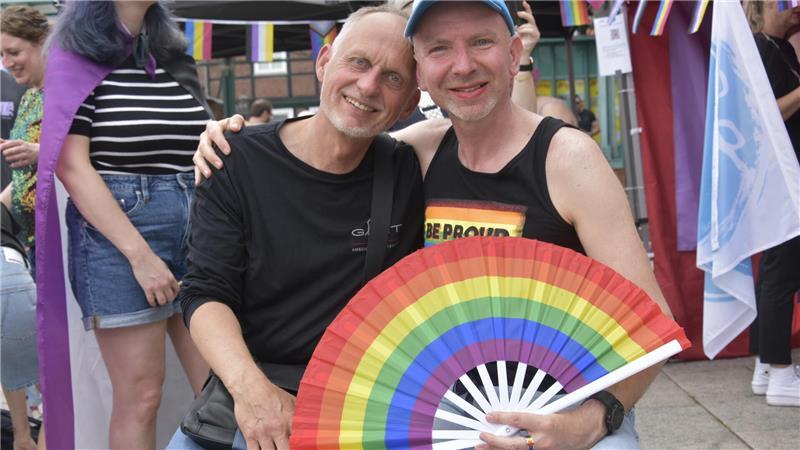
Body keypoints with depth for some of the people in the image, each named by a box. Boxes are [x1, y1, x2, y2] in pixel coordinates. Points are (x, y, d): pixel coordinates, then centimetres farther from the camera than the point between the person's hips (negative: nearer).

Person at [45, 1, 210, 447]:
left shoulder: (176, 57, 16)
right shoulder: (78, 57, -1)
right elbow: (70, 165, -11)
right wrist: (139, 254, -17)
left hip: (194, 225, 5)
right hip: (117, 232, -5)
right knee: (140, 395, -2)